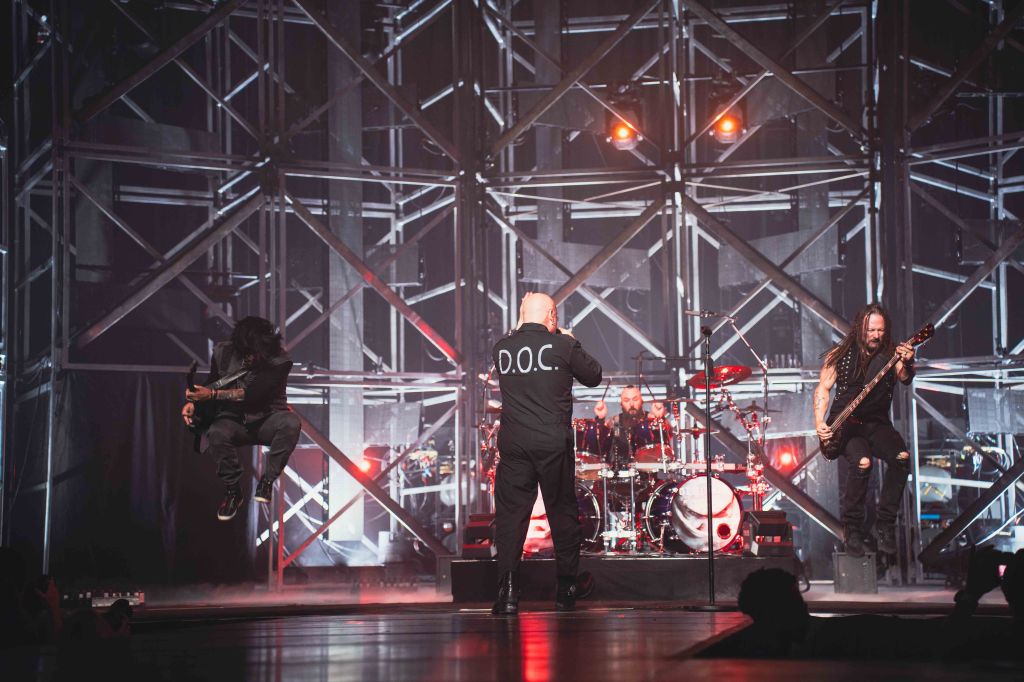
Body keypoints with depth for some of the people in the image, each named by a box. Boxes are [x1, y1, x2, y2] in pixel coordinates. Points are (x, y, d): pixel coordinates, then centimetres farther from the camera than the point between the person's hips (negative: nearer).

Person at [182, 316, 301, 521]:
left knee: (291, 422, -36)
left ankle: (267, 481, -17)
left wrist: (213, 394, -30)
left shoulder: (279, 360, -16)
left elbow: (253, 394, -24)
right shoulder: (223, 353, -4)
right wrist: (193, 402, -11)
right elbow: (210, 385, 10)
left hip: (266, 421, -1)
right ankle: (233, 491, -11)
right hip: (234, 421, 1)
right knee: (216, 434, -34)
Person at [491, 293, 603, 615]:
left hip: (513, 443, 2)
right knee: (562, 512, 12)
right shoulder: (562, 345, -5)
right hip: (554, 443, -2)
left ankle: (507, 591, -7)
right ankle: (567, 588, 22)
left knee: (510, 514, 3)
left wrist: (520, 327, 23)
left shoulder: (501, 348, 4)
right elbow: (594, 376, 8)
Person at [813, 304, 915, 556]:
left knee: (902, 457, -27)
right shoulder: (840, 355, 2)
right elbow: (823, 388, 3)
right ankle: (852, 530, -16)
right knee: (861, 462, -32)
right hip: (844, 423, -2)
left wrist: (907, 364, -41)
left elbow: (905, 378, -17)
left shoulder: (891, 356, 2)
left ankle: (885, 525, -14)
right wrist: (819, 422, -11)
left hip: (877, 424, 2)